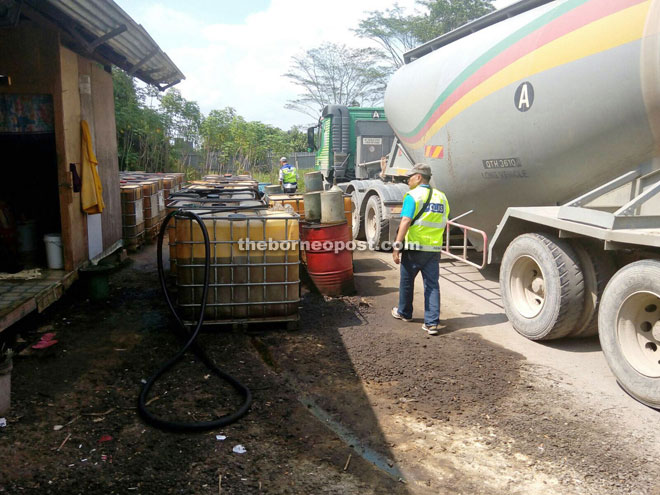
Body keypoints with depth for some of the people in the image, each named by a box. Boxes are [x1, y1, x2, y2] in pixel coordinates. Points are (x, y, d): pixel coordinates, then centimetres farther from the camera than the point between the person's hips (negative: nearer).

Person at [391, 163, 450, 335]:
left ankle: (404, 313, 33)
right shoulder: (441, 197, 10)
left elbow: (406, 221, -19)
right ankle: (432, 323, 2)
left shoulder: (413, 195, -10)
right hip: (434, 249, 5)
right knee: (432, 285, 6)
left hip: (414, 248, -5)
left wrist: (397, 246, -19)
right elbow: (443, 223, 15)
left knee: (406, 282, 15)